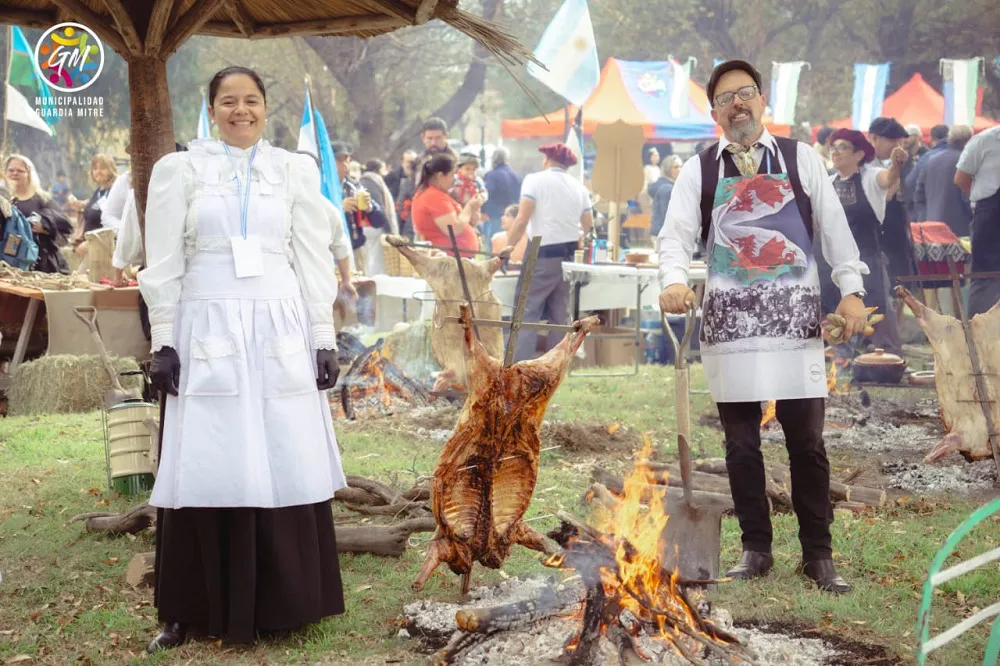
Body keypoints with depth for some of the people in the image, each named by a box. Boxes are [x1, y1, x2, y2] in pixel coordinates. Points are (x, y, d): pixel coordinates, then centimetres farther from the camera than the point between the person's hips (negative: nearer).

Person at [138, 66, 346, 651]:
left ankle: (282, 602, 15)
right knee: (208, 470, -1)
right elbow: (163, 265, 3)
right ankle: (196, 611, 10)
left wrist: (324, 338, 3)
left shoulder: (296, 170, 9)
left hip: (280, 334, 1)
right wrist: (163, 342, -3)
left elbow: (315, 259, 8)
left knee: (285, 468, 2)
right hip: (207, 333, -1)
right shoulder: (179, 170, 5)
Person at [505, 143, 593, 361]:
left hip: (542, 254, -5)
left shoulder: (534, 180, -3)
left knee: (527, 313, -5)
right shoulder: (579, 187, 13)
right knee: (559, 316, 10)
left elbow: (521, 221, -12)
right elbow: (589, 228, 14)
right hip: (568, 258, 6)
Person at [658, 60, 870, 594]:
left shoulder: (801, 158, 7)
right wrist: (674, 281, -22)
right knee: (741, 443, 6)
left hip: (795, 320, 0)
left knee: (807, 441, 2)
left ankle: (818, 555, 12)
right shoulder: (699, 170, 6)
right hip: (730, 323, 1)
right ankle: (756, 549, 19)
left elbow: (834, 225, 7)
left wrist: (851, 289, -1)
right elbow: (676, 234, -1)